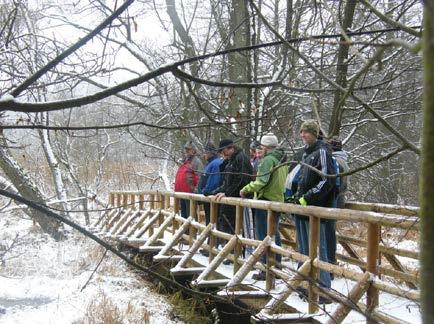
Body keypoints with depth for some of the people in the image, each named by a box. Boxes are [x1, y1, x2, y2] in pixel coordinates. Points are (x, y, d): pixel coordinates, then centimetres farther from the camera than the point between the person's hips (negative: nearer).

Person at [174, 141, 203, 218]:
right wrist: (177, 188, 23)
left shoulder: (196, 161, -7)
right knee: (183, 212, 16)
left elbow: (199, 177, -15)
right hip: (181, 192, 9)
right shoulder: (184, 161, 20)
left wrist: (196, 190, -21)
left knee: (190, 214, -7)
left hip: (190, 192, -9)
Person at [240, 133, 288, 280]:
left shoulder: (268, 159, -14)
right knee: (274, 235, 17)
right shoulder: (282, 160, 14)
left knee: (263, 236, -4)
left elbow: (262, 181, -23)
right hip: (278, 200, 9)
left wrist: (246, 189, -14)